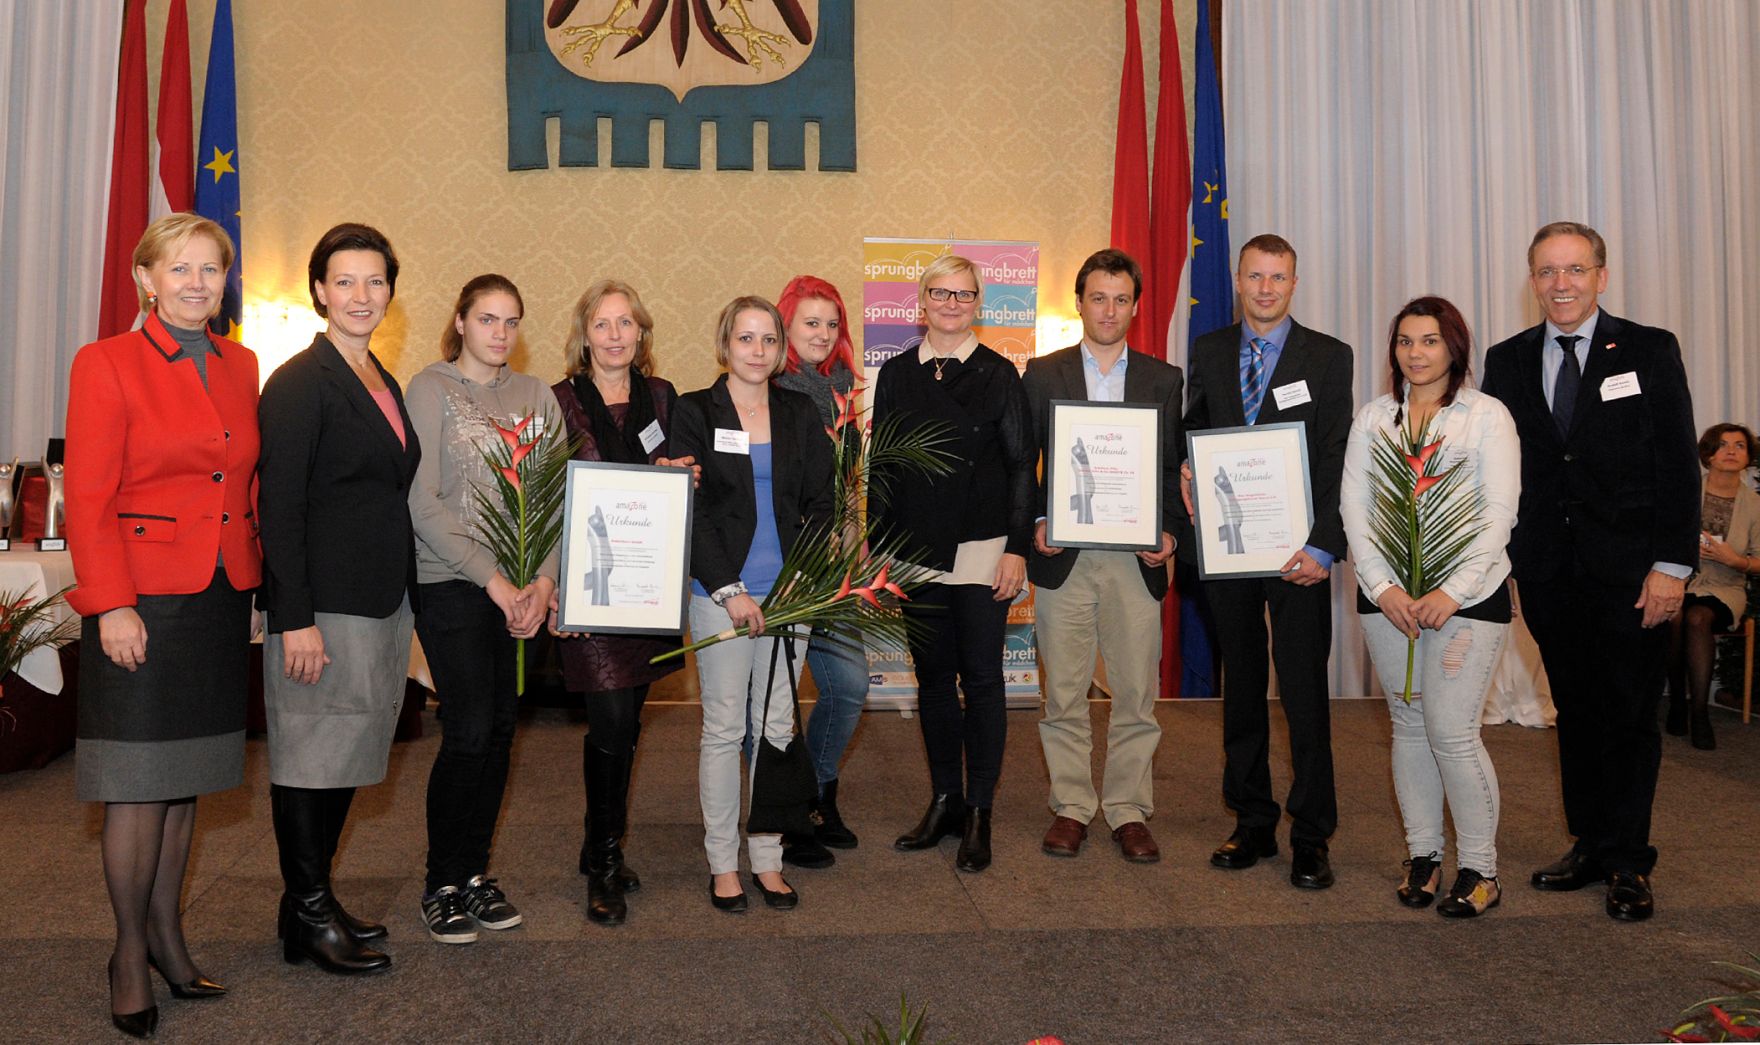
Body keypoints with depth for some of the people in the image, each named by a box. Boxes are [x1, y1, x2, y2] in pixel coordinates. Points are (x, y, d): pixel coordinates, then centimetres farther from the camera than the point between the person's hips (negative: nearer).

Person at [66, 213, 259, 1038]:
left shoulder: (240, 367, 11)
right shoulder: (106, 363, -5)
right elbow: (88, 498, -9)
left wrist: (258, 579, 9)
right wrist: (110, 606, -15)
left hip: (223, 598, 5)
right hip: (142, 599, -5)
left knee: (186, 780, 13)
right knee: (139, 783, 1)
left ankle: (168, 935, 26)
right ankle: (130, 953, 17)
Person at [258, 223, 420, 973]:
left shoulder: (383, 382, 14)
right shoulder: (300, 382, -10)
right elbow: (279, 507, -15)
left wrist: (401, 594, 14)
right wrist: (294, 619, -20)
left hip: (383, 597, 8)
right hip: (322, 601, -8)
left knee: (348, 753, 14)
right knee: (310, 755, 1)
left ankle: (316, 900, 25)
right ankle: (307, 919, 12)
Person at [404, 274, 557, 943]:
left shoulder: (537, 396, 11)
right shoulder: (430, 390, -3)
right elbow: (423, 504, -10)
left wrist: (545, 578, -7)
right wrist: (492, 579, -13)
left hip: (524, 589, 5)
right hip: (451, 584, -5)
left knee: (502, 727, 7)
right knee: (469, 731, -7)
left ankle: (475, 872, 21)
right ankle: (441, 885, 10)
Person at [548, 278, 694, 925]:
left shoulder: (661, 397, 11)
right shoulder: (561, 401, -1)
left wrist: (675, 480, -6)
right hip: (589, 577, -4)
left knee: (627, 721, 11)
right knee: (612, 723, -9)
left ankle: (603, 850, 27)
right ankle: (605, 862, 8)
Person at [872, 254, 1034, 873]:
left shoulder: (998, 374, 0)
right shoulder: (896, 374, 8)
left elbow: (1022, 465, -1)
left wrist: (1017, 547, -8)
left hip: (982, 549, -3)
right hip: (916, 549, 3)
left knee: (981, 678, 1)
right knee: (933, 677, 10)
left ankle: (978, 814, 11)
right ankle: (944, 801, 23)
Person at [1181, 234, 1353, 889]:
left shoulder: (1329, 357, 1)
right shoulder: (1208, 352, 11)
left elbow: (1337, 460, -5)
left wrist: (1322, 546, -14)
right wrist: (1188, 477, -7)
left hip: (1296, 553, -3)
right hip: (1225, 543, 3)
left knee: (1304, 692, -2)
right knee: (1240, 687, 11)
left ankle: (1311, 837, 9)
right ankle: (1252, 823, 22)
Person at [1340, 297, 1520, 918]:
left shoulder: (1486, 415, 1)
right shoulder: (1373, 418, 9)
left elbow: (1499, 514, -5)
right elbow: (1353, 506, 4)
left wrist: (1453, 592, -13)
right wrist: (1382, 586, -8)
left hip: (1468, 593, -3)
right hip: (1388, 594, 3)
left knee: (1451, 731, -8)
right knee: (1408, 726, 8)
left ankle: (1479, 867, 7)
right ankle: (1423, 855, 20)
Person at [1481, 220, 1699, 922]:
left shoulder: (1650, 352, 0)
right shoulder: (1507, 362, 8)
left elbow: (1677, 466, -4)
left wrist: (1672, 564, -10)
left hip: (1629, 569, -3)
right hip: (1548, 569, 3)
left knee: (1629, 715, 3)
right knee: (1575, 712, 11)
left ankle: (1626, 863, 14)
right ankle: (1588, 845, 23)